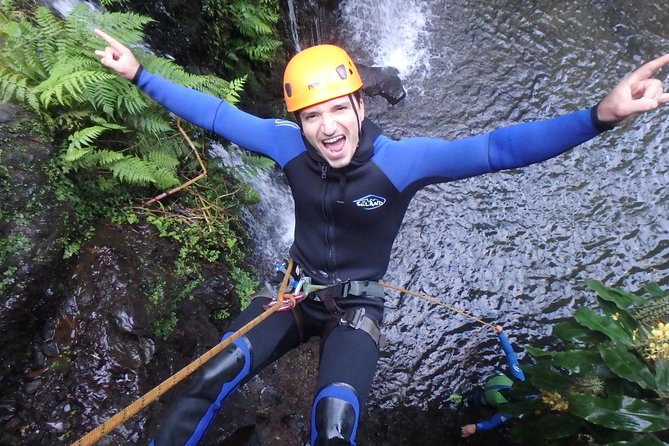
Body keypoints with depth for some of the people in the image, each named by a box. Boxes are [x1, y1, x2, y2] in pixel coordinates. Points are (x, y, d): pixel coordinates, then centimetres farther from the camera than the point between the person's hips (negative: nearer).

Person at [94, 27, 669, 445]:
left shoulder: (401, 159, -20)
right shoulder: (288, 146, -12)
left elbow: (496, 148, -25)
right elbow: (216, 113, -2)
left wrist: (600, 115, -36)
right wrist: (140, 74, 5)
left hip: (357, 308, -2)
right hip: (295, 290, 3)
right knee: (214, 374, -15)